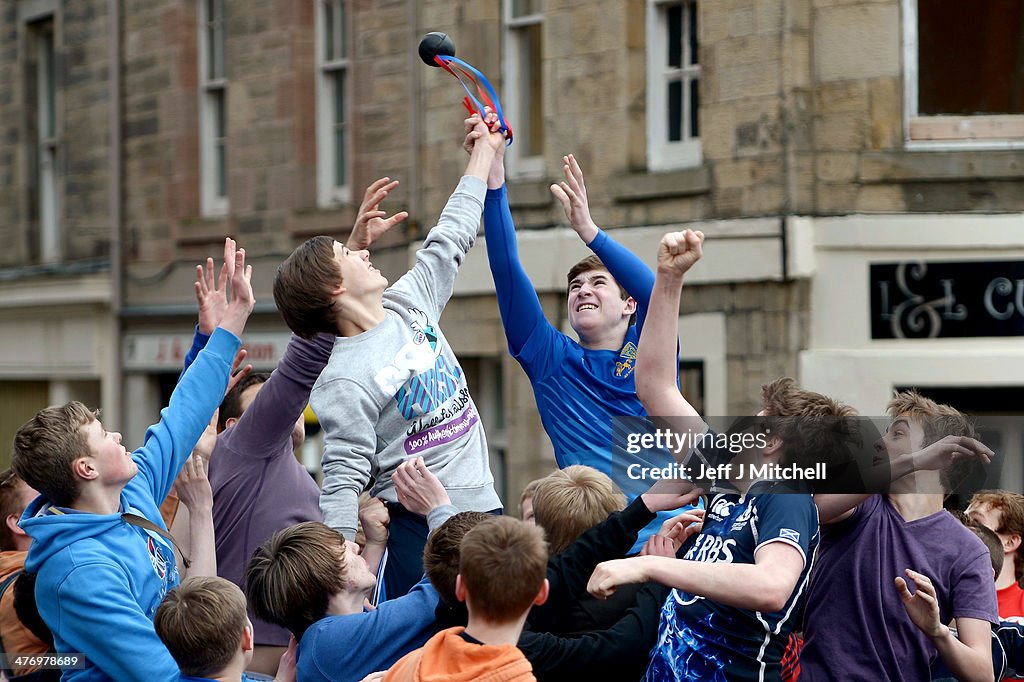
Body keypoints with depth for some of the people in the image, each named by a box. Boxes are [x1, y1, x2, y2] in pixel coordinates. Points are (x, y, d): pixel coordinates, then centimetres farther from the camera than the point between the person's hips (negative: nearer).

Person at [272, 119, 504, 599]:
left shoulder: (408, 305, 11)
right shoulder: (345, 382, -13)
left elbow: (449, 241, 24)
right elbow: (342, 483, -17)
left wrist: (485, 150, 32)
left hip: (482, 507, 8)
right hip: (418, 529, -8)